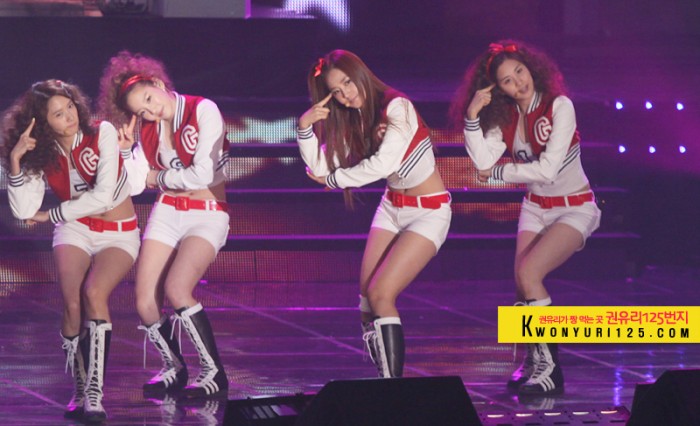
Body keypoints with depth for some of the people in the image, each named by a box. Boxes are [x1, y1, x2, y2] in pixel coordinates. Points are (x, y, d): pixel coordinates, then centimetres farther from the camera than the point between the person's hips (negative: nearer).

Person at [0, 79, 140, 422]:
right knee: (71, 302, -24)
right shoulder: (42, 155, -4)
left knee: (94, 293, -29)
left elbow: (103, 196, -20)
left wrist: (50, 215, -10)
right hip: (75, 230, 3)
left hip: (118, 233, -3)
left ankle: (95, 396, -31)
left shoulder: (102, 134, -13)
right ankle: (80, 391, -9)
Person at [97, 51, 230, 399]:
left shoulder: (203, 111, -13)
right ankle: (174, 369, 19)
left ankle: (214, 374, -17)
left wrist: (157, 178, -3)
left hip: (207, 214, -6)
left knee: (176, 289, -27)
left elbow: (201, 175, -18)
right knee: (145, 304, -6)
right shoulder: (149, 129, 5)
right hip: (167, 212, 6)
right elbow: (134, 185, 2)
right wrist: (126, 148, -12)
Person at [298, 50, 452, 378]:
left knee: (381, 294, -19)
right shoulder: (353, 121, 2)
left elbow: (383, 164, -29)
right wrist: (305, 129, -19)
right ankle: (386, 377, 10)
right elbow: (320, 168, -4)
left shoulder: (397, 107, -20)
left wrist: (334, 179, -15)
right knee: (367, 300, -1)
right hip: (392, 209, 8)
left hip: (429, 211, -8)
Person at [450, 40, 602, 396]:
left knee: (528, 273, -24)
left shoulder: (559, 107, -20)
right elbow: (483, 161, -17)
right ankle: (533, 360, 20)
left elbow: (547, 169, -25)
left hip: (574, 208, -6)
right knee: (522, 286, -5)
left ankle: (550, 369, -18)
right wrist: (472, 115, -24)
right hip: (535, 207, 6)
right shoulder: (506, 116, -3)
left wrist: (499, 173, -15)